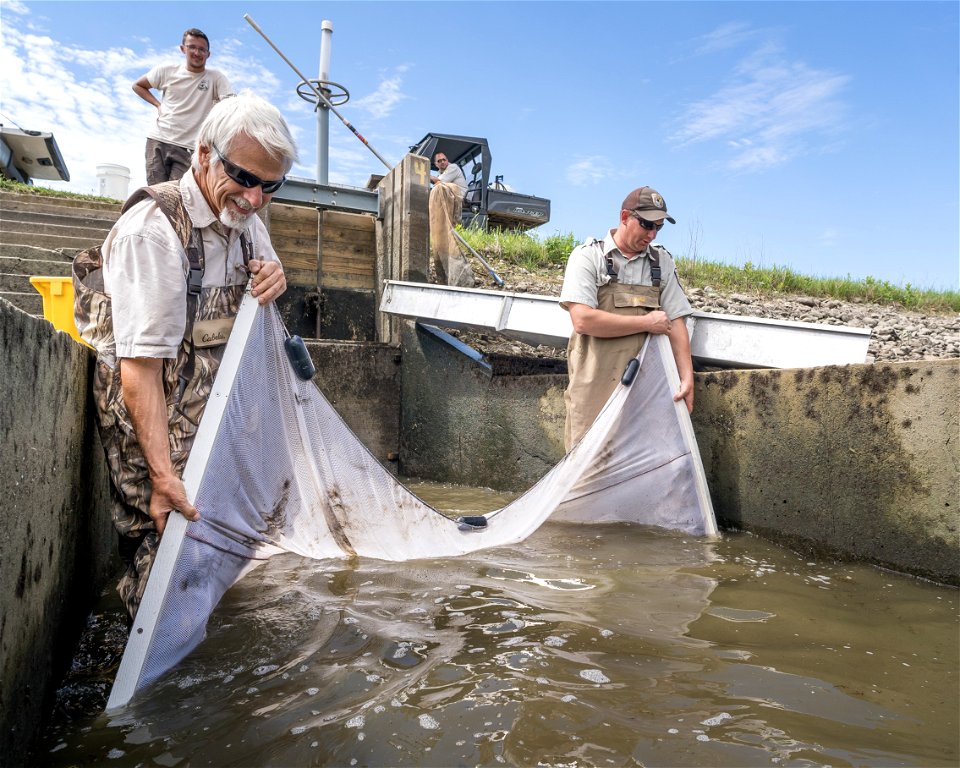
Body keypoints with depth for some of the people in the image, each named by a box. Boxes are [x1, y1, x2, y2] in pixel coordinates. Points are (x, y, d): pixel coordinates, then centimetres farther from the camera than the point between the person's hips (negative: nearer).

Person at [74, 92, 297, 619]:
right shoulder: (152, 230, -24)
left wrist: (274, 277, -6)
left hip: (216, 403, 8)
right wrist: (163, 475, -30)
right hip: (155, 418, -7)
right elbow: (140, 368, -27)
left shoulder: (243, 218, 1)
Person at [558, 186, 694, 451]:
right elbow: (583, 320, -14)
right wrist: (647, 323, -6)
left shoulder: (662, 262, 12)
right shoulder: (588, 256, -1)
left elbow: (676, 323, 9)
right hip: (595, 384, -3)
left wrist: (687, 378, -2)